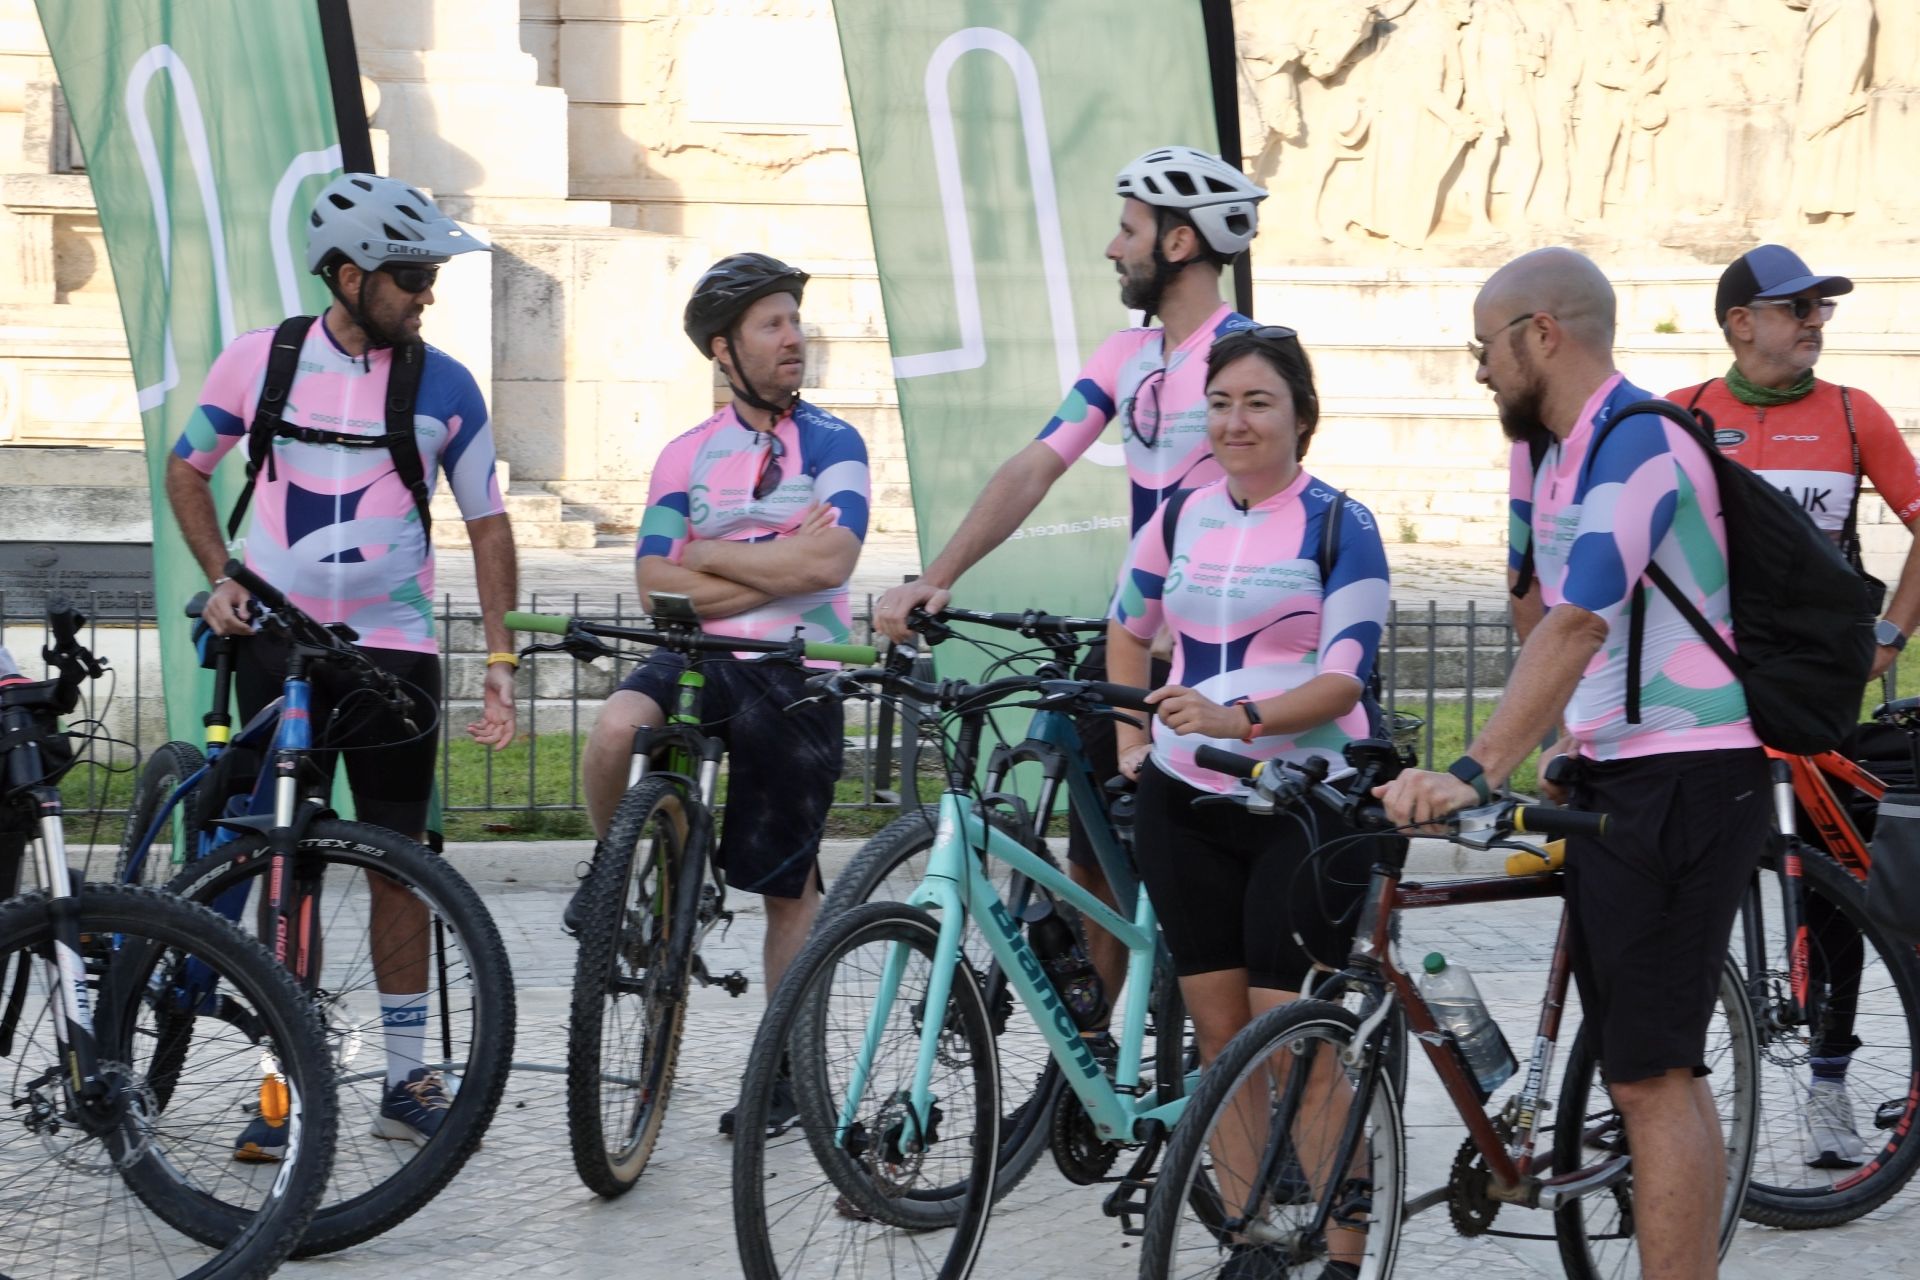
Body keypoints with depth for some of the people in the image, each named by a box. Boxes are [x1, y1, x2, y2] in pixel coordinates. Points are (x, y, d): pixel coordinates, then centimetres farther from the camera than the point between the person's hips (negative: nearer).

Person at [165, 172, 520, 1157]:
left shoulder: (445, 386, -1)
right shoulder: (260, 361, -1)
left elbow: (486, 522, 6)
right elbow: (187, 468, 13)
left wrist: (501, 656, 0)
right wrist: (220, 578, 0)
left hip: (391, 648, 0)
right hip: (275, 643, 0)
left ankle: (407, 1078, 12)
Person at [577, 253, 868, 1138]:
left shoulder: (832, 443, 2)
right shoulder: (687, 456, 8)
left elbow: (829, 561, -14)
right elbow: (657, 584, -2)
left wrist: (710, 557, -9)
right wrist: (778, 566, -12)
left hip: (797, 676, -1)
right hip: (701, 658, 1)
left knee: (788, 887, 5)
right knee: (614, 729, -32)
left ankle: (787, 1067, 18)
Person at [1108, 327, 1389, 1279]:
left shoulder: (1339, 525, -7)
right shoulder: (1183, 518, 8)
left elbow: (1345, 676, -16)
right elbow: (1127, 625, 24)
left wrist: (1241, 718, -30)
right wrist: (1130, 740, 13)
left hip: (1302, 805, -5)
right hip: (1184, 803, 5)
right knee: (1219, 1035, 8)